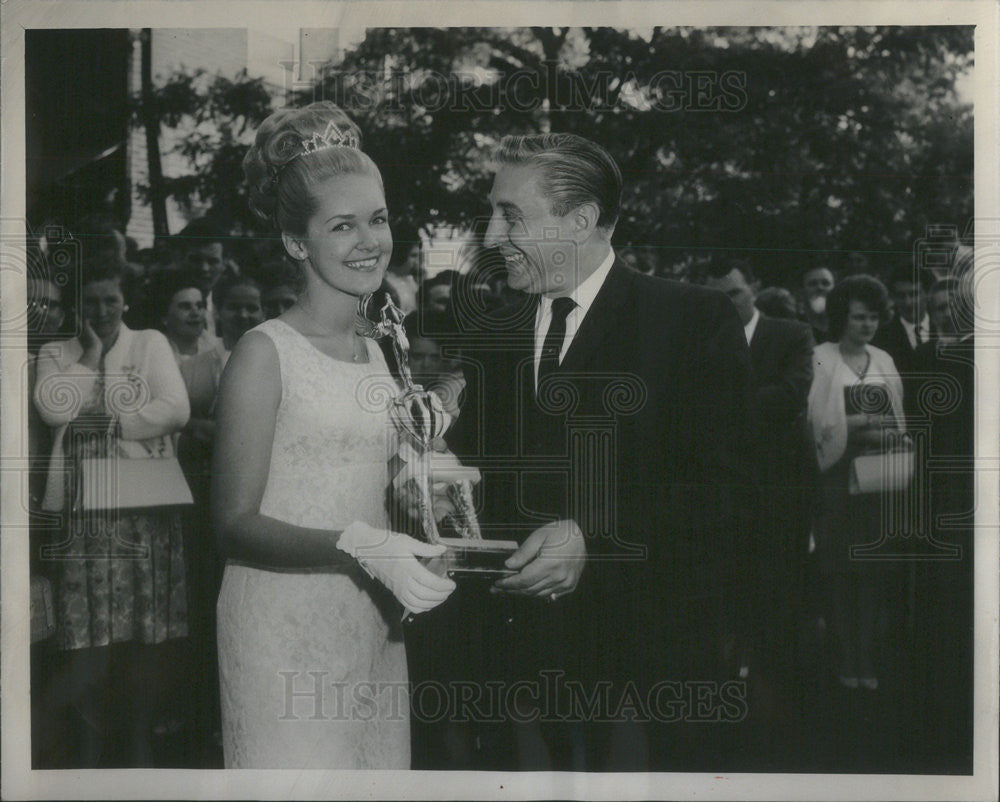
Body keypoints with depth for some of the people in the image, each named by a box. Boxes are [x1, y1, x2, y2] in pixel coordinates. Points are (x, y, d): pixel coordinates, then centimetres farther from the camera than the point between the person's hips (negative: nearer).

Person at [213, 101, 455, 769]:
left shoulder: (375, 353, 13)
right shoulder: (265, 354, -8)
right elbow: (236, 523, -13)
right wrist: (360, 546, -24)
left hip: (375, 635, 6)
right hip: (286, 637, -6)